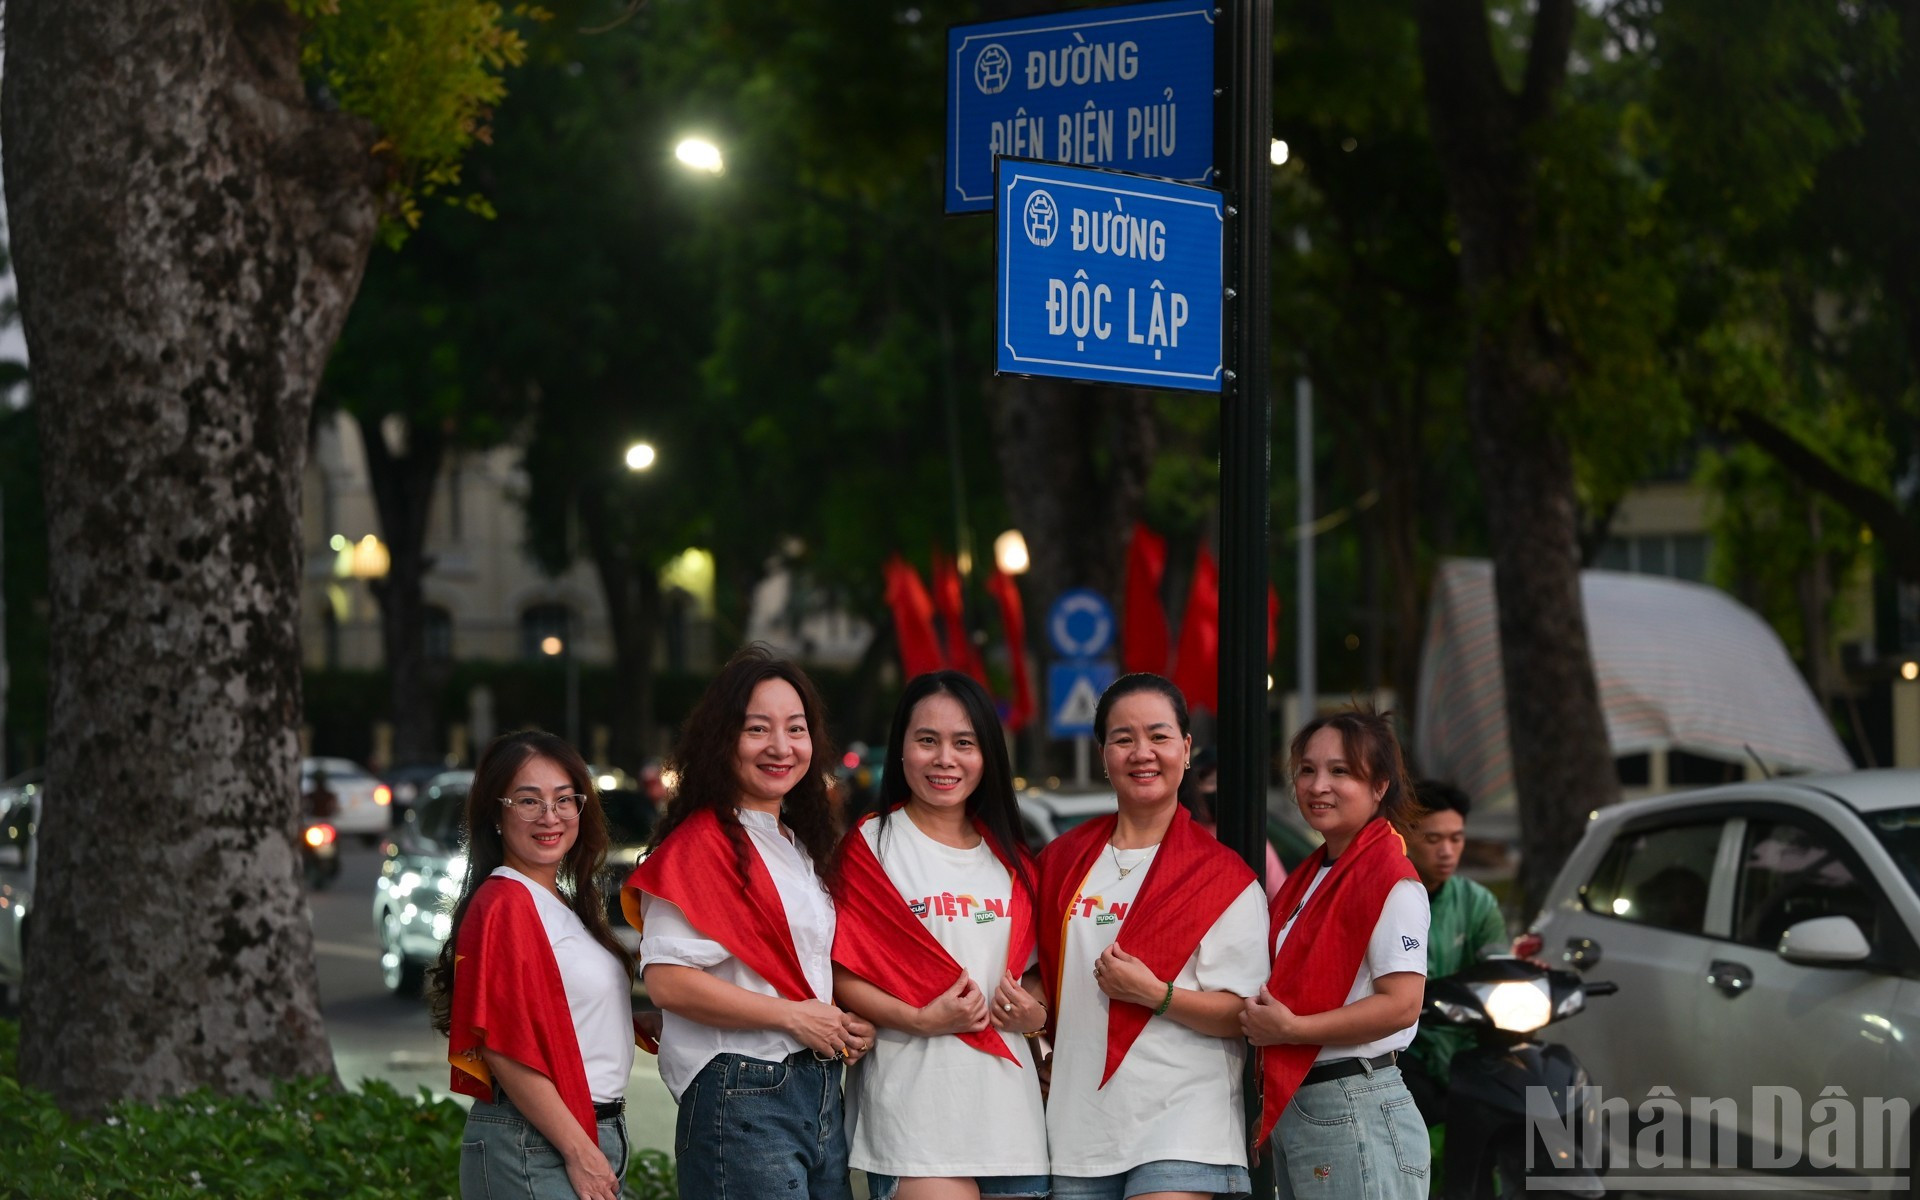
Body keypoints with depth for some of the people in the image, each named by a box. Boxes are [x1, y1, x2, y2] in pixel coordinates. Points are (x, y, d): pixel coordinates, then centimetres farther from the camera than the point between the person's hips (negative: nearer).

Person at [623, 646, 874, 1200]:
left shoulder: (803, 843, 18)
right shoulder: (702, 843, -10)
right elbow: (667, 980, -20)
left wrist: (853, 1027, 6)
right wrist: (792, 1015, -16)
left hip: (822, 1094, 9)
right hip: (743, 1098, -9)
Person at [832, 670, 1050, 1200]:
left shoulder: (1012, 859, 18)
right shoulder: (869, 846, 2)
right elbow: (841, 973, -4)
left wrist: (1034, 1012, 2)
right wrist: (919, 1019, -17)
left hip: (1007, 1094, 5)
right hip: (913, 1092, -5)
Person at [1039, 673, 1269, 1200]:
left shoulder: (1223, 877, -1)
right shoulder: (1063, 862, 12)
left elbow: (1244, 1016, -5)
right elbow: (1040, 972, 24)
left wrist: (1153, 993, -17)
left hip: (1181, 1129, -4)